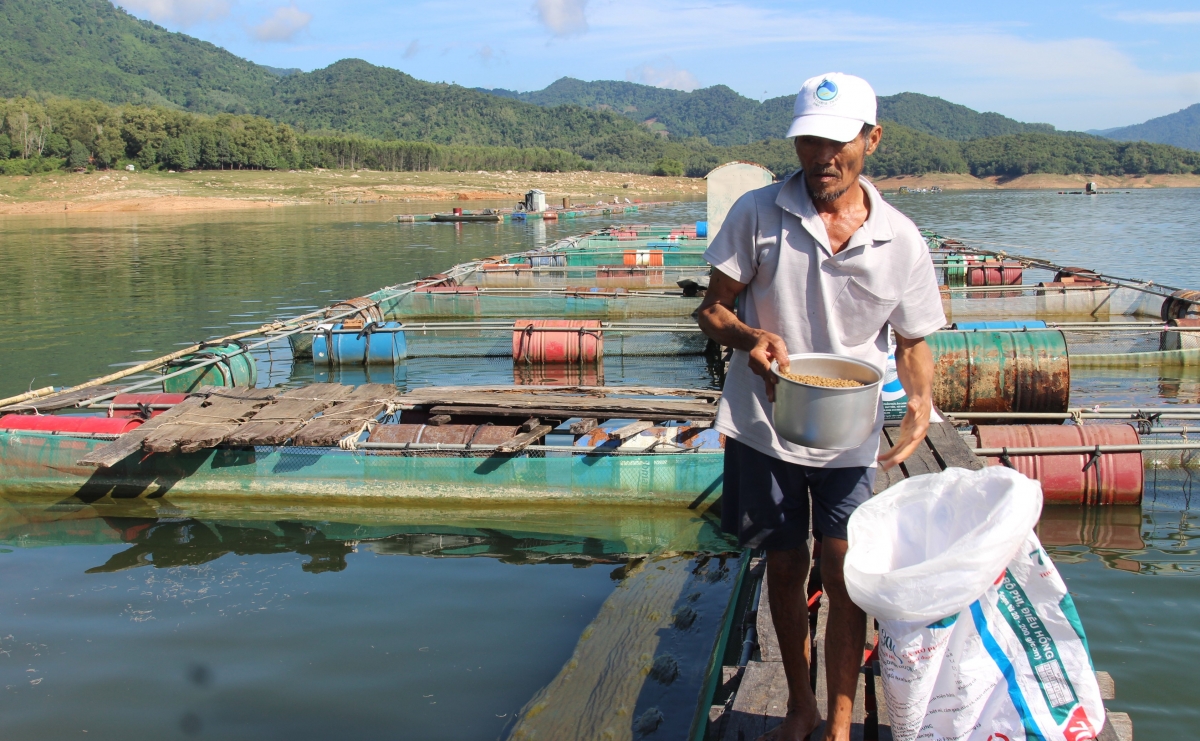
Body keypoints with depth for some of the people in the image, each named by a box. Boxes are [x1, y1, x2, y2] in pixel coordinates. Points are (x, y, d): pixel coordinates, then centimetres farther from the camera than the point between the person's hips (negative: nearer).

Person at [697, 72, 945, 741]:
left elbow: (912, 342, 5)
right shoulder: (757, 213, -8)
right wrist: (751, 337, -26)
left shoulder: (901, 240, -5)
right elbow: (713, 309, -4)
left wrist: (923, 401, -14)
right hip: (762, 429, 0)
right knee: (785, 569, 15)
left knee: (844, 579, 0)